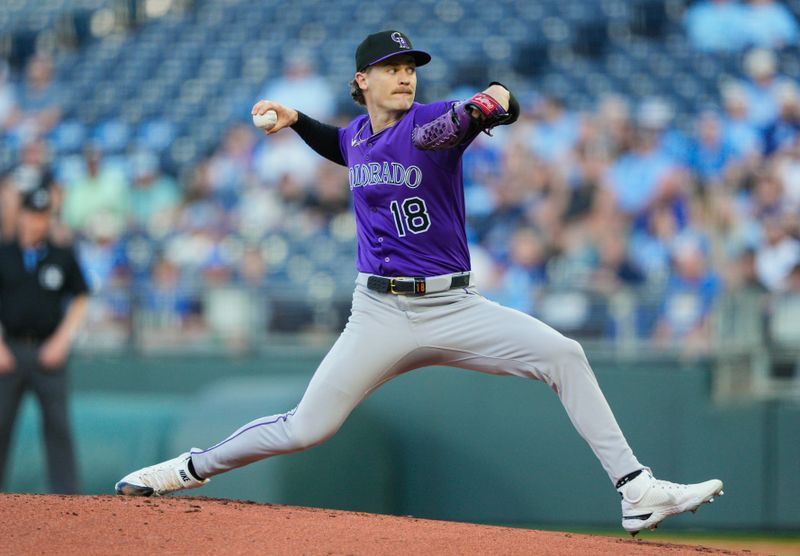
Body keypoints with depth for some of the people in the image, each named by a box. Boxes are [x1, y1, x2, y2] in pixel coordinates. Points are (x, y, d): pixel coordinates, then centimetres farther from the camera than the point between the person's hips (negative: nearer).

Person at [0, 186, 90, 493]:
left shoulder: (63, 257, 6)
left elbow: (80, 302, 10)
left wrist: (61, 342, -2)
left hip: (49, 352, 0)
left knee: (58, 424, -5)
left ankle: (65, 496, -5)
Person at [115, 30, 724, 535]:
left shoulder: (432, 122, -6)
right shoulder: (359, 132, 9)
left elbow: (505, 108, -24)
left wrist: (496, 100, -46)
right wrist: (296, 121, 19)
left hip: (455, 308, -2)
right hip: (381, 316, 2)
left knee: (562, 354, -22)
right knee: (306, 429, -3)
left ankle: (637, 491, -22)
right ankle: (193, 468, 21)